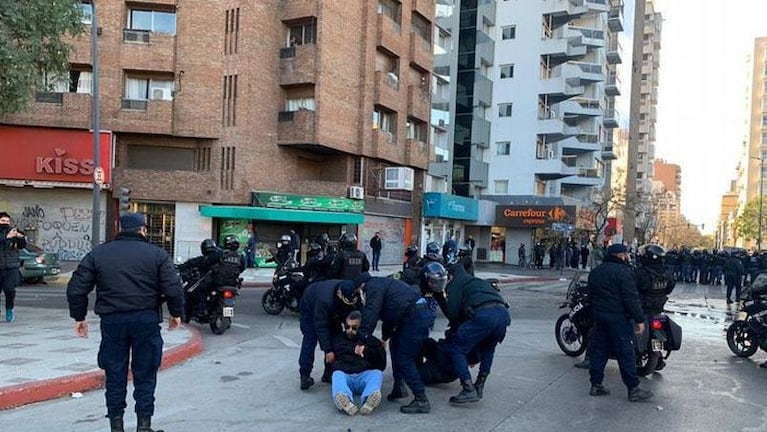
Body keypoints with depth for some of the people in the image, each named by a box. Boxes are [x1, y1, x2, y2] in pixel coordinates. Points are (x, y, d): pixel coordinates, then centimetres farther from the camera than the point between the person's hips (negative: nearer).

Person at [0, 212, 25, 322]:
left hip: (11, 267, 0)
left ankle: (9, 311, 11)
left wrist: (21, 238, -16)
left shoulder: (12, 231, 7)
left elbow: (22, 246, 3)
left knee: (10, 289, -7)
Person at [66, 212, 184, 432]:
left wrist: (79, 317, 15)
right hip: (146, 320, -1)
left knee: (115, 375, 11)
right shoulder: (157, 254, 0)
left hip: (112, 321, 2)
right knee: (145, 374, 8)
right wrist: (176, 313, 8)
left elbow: (76, 288, 6)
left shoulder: (97, 253, 7)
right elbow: (173, 288, -5)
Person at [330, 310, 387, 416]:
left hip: (365, 375, 0)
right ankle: (345, 401, -61)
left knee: (377, 373, -29)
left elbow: (381, 366, 14)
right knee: (337, 374, -31)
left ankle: (368, 399, -58)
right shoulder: (338, 339, 26)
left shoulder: (371, 341, 23)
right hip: (344, 374, 0)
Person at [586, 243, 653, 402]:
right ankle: (633, 389, 2)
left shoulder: (595, 272, 13)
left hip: (599, 316, 8)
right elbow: (631, 298, -18)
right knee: (626, 353, -2)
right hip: (618, 318, -8)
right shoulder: (623, 272, -13)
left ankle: (596, 384, 14)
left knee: (598, 350, 12)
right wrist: (639, 319, -14)